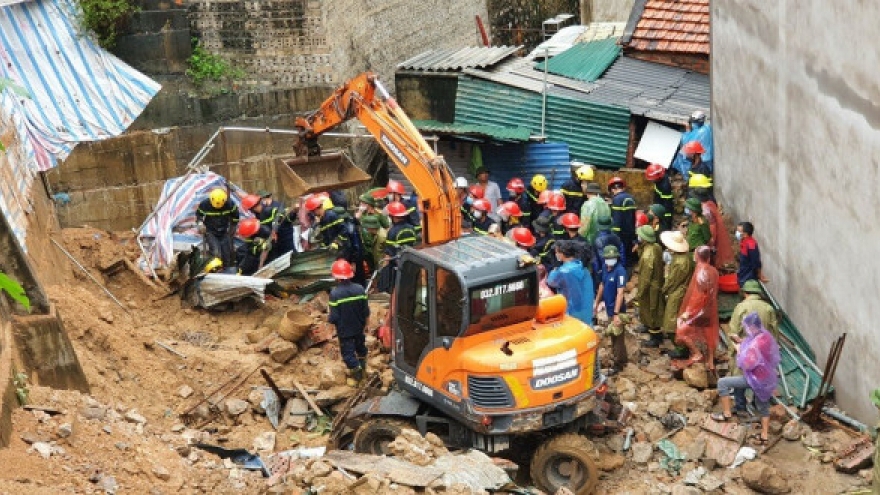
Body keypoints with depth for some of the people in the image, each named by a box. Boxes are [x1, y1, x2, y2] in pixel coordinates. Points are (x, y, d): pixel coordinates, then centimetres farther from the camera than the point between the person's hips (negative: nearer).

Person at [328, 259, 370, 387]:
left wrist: (329, 320, -2)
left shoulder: (335, 293, -27)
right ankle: (361, 369, 48)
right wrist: (363, 321, 13)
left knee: (348, 352, 12)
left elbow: (334, 317, -23)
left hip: (344, 330, -5)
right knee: (360, 347, 28)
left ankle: (356, 377, 21)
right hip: (359, 327, 5)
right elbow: (366, 311, -5)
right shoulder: (359, 289, -13)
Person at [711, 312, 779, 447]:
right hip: (766, 378, 9)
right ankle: (764, 436, 39)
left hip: (757, 379, -9)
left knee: (722, 383, -5)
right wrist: (742, 342, 8)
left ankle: (726, 413, 7)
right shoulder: (765, 336, -2)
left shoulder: (757, 344, -31)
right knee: (763, 406, 26)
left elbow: (745, 364, -25)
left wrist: (739, 350, -10)